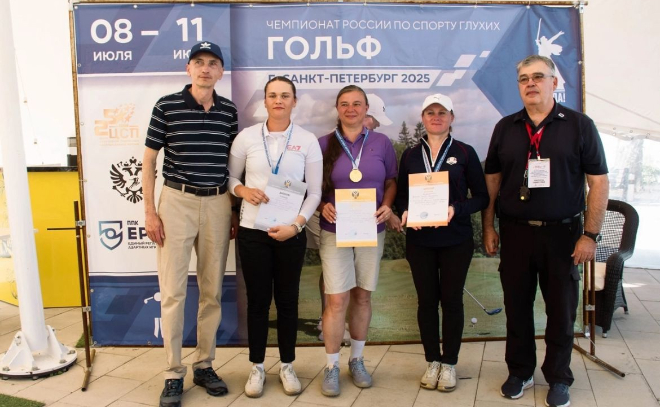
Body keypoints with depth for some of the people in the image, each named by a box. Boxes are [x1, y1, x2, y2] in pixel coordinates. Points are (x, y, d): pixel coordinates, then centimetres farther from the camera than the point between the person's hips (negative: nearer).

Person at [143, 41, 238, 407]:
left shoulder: (228, 110, 8)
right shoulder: (166, 106, -1)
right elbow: (149, 160, 1)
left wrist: (234, 210, 11)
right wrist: (150, 210, -5)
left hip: (217, 203, 3)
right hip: (177, 201, -3)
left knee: (212, 290, 9)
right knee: (172, 290, -1)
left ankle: (204, 365, 23)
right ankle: (174, 373, 12)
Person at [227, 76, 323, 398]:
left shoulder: (307, 140, 0)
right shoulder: (246, 137, 1)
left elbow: (314, 192, 0)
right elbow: (229, 177, 9)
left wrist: (296, 225, -12)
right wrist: (244, 190, -12)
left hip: (291, 232, 0)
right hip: (252, 230, 0)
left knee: (287, 299, 10)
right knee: (258, 299, 8)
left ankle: (287, 366, 26)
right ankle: (257, 367, 24)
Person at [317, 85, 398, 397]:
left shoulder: (382, 143, 4)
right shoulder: (324, 144, 0)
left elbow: (391, 182, 10)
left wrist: (387, 206, -8)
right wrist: (323, 206, -14)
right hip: (335, 232, -2)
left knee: (362, 297, 11)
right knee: (337, 300, -4)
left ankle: (356, 360, 27)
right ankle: (331, 366, 12)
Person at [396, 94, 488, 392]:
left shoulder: (465, 153, 1)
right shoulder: (410, 155, 8)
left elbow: (481, 197, -2)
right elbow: (401, 196, 9)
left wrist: (456, 209, -18)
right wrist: (405, 212, -12)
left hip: (455, 240, -2)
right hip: (419, 240, 2)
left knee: (451, 300, 6)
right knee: (426, 300, 8)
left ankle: (449, 363, 20)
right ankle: (432, 361, 23)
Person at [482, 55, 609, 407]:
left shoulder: (579, 125, -2)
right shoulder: (505, 128, 6)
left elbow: (599, 183, -4)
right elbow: (492, 180, 9)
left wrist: (590, 235, -9)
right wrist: (488, 227, 4)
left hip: (562, 233, -2)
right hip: (515, 232, 2)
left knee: (561, 310, 10)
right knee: (516, 307, 11)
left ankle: (558, 378, 28)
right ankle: (520, 372, 29)